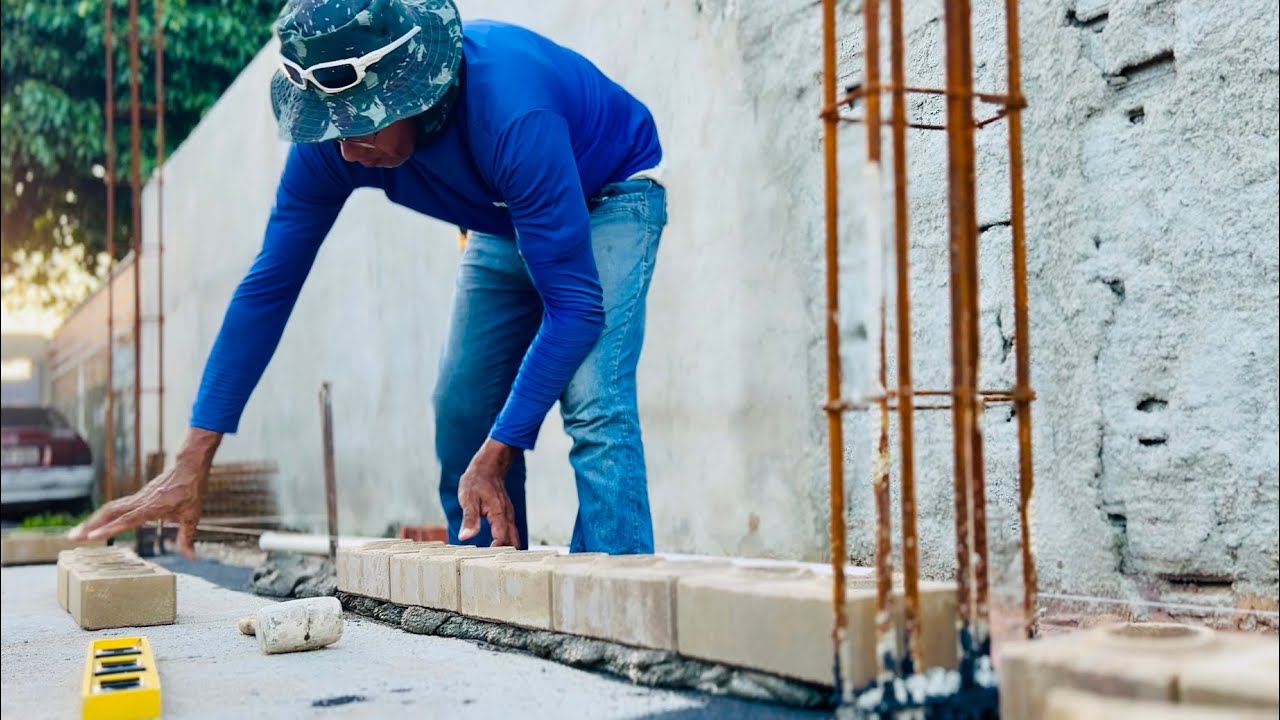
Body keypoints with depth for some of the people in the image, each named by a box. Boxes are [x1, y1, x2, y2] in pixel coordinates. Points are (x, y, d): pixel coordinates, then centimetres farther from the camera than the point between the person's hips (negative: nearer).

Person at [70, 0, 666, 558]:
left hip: (608, 198, -6)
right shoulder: (330, 135, -23)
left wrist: (495, 456, -41)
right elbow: (268, 286, -18)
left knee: (594, 408, -24)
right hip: (505, 222, 6)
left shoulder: (511, 116, -42)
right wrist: (191, 463, -21)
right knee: (461, 416, 0)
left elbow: (576, 304, -39)